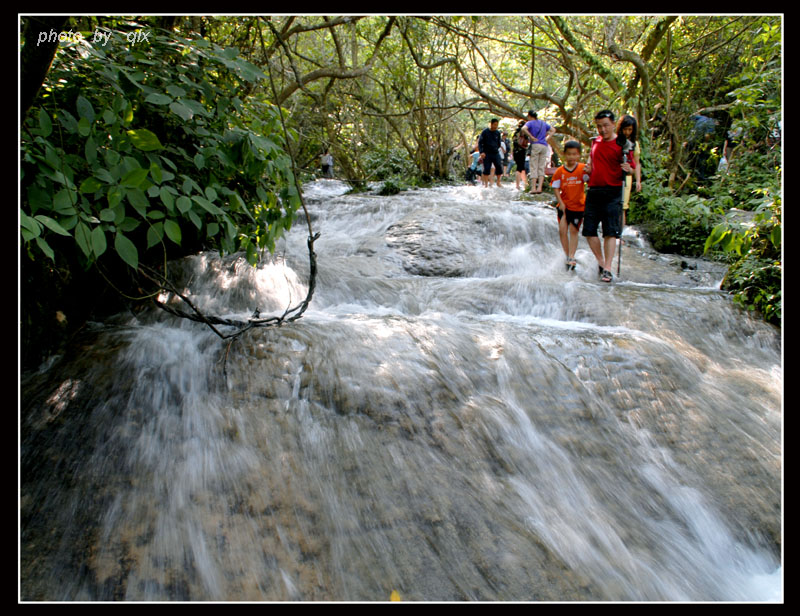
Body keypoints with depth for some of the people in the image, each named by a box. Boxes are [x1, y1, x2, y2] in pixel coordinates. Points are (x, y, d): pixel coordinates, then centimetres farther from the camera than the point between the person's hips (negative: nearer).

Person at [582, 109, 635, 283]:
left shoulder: (621, 144, -4)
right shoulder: (595, 141, 13)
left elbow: (631, 169, -2)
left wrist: (628, 170, -25)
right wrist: (588, 169, 8)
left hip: (612, 192, -5)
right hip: (593, 190, 6)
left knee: (610, 232, -8)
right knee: (589, 230, 4)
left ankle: (607, 269, -8)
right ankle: (600, 262, 21)